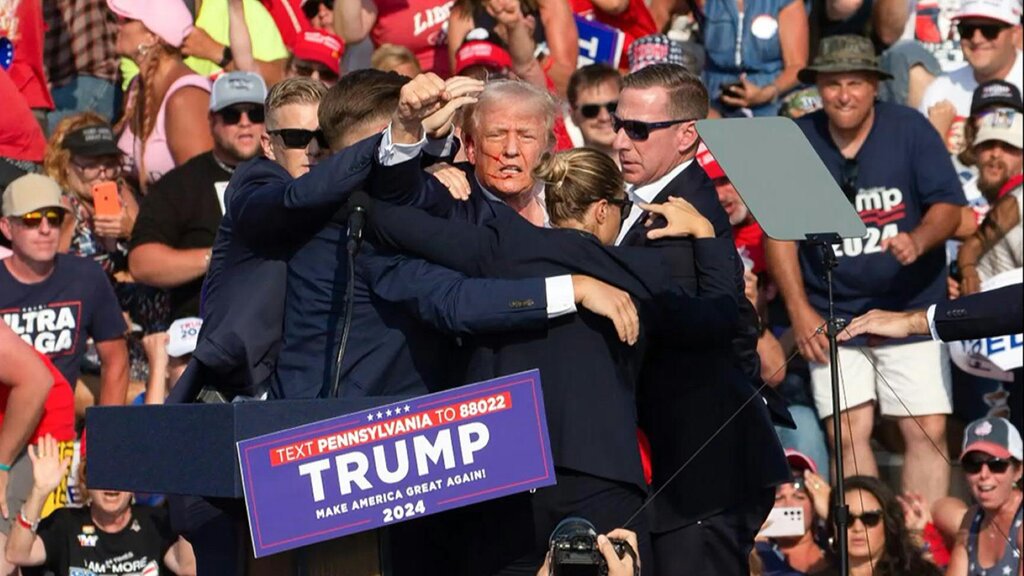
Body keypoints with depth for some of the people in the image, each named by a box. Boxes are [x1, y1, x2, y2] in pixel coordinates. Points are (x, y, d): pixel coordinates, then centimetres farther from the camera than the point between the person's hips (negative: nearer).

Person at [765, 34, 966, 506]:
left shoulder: (910, 130, -3)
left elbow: (948, 205, -3)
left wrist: (919, 240, -25)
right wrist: (799, 311, -4)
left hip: (910, 309, -1)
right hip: (831, 316, 1)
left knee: (928, 431, -7)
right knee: (850, 433, -6)